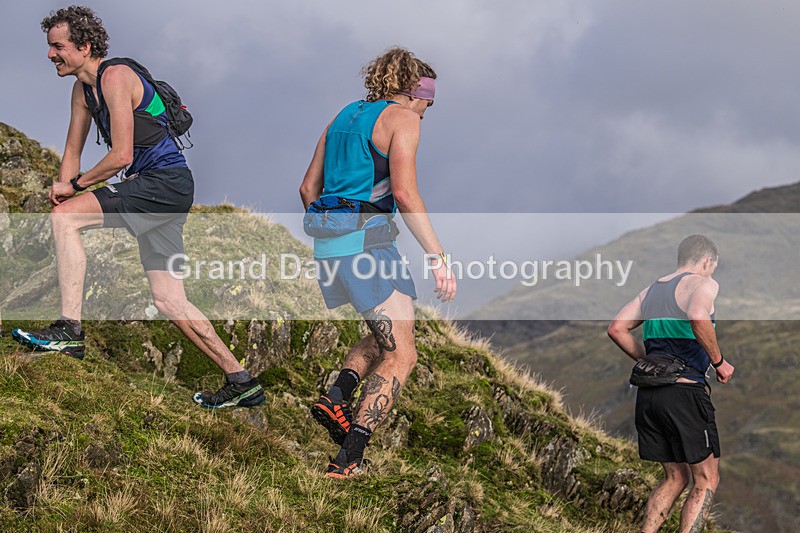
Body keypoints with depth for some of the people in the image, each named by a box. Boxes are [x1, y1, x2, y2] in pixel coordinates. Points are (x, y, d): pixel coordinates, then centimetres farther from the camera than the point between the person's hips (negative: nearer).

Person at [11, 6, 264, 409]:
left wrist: (73, 186, -9)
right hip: (156, 193, 10)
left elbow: (121, 156, -19)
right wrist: (61, 193, 7)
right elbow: (73, 152, 20)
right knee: (168, 301, 6)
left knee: (66, 217, -20)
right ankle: (241, 382, 10)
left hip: (165, 182, -10)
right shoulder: (83, 88, 14)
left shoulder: (115, 77, -14)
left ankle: (70, 330, -23)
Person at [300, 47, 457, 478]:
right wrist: (437, 257, -19)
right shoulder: (401, 118, -3)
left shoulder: (344, 116, 20)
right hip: (367, 240, -8)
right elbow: (404, 193, -16)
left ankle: (336, 397, 2)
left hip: (326, 242, 8)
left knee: (387, 334, 25)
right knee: (400, 356, -2)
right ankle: (348, 459, -13)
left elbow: (309, 189, 20)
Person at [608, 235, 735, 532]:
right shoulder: (702, 284, -3)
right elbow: (697, 316, -25)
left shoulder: (651, 291, 20)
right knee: (706, 482, 3)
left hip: (648, 393, 7)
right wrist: (718, 361, -14)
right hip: (685, 390, -7)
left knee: (676, 477, 19)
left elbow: (616, 329, 15)